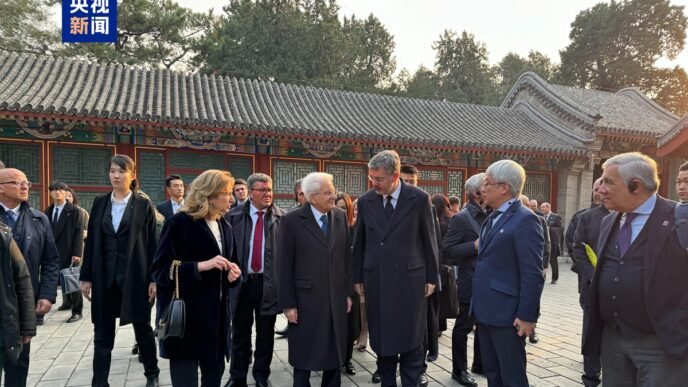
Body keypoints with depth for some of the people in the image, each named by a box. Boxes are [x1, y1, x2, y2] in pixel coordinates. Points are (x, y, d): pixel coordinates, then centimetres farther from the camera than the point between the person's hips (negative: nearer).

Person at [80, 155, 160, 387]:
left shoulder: (143, 205, -3)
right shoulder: (100, 203, 6)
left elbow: (152, 244, -4)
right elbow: (91, 242, 7)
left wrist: (154, 279, -8)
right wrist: (86, 277, 3)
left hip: (135, 276, -2)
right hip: (104, 277, 3)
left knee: (142, 328, 11)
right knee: (102, 334, 8)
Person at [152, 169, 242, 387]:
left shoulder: (225, 227, 11)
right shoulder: (180, 223, -11)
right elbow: (160, 270, -15)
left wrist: (233, 272, -2)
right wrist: (201, 265, -24)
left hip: (217, 314, 7)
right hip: (185, 314, -6)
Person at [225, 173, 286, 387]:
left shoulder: (281, 217, -3)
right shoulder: (234, 215, 0)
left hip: (269, 283, -1)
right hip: (241, 281, 1)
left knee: (266, 333, 12)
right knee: (239, 333, 14)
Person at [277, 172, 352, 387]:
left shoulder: (341, 217, 4)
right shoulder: (292, 221, -9)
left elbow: (346, 256, 8)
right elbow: (284, 265, -9)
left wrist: (348, 292, 6)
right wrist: (288, 303, -10)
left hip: (336, 298, 4)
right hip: (306, 300, -4)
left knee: (335, 354, 15)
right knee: (304, 357, 11)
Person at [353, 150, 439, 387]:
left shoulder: (419, 198, -4)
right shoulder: (365, 201, 3)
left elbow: (429, 240, 1)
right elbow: (359, 243, 9)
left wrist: (431, 277, 1)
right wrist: (358, 277, 9)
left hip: (410, 278, -2)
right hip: (375, 280, 3)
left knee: (411, 340, 5)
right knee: (381, 338, 11)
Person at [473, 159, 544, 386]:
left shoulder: (525, 220, -15)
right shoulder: (492, 218, 14)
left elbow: (532, 274, -18)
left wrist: (526, 315, -19)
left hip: (508, 314, -8)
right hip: (486, 311, 9)